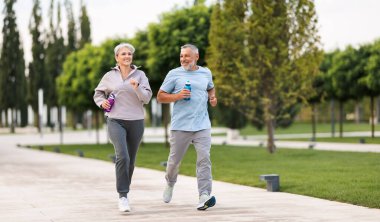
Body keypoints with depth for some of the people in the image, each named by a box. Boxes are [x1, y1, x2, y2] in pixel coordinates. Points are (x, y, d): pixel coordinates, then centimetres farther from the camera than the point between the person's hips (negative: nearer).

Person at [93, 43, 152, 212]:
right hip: (116, 121, -2)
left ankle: (125, 191, 29)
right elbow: (98, 93, 19)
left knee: (131, 160, 11)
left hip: (136, 122, 2)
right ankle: (122, 196, -18)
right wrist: (102, 102, -2)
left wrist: (137, 87, -20)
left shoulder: (140, 75, 5)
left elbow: (147, 98, -2)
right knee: (122, 157, -20)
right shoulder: (109, 76, 5)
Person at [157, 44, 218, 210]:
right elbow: (160, 97, 4)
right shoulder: (174, 74, 3)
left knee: (204, 159, -13)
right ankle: (170, 184, 39)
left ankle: (204, 197, -18)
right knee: (174, 160, 8)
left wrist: (212, 97, 9)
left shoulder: (206, 73, 12)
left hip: (202, 125, 1)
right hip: (180, 126, -1)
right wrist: (178, 96, -13)